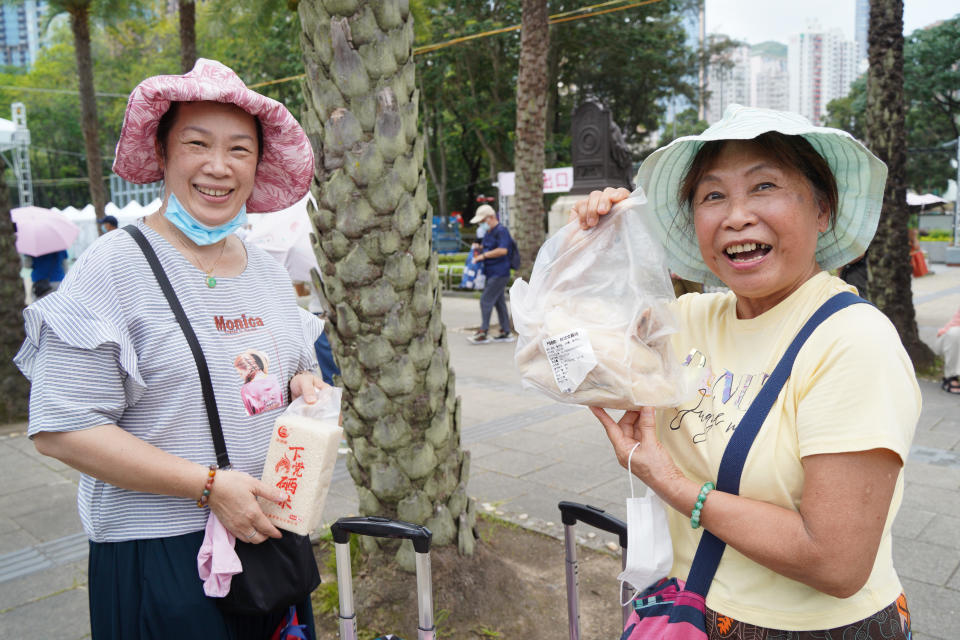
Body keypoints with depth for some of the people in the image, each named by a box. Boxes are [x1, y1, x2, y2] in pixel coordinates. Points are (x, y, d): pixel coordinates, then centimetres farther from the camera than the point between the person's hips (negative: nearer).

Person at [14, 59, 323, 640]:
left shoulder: (269, 271, 7)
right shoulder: (117, 266, -12)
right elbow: (61, 428, -17)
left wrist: (307, 387, -5)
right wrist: (209, 485, -20)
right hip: (160, 554, -5)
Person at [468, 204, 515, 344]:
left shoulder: (501, 231, -13)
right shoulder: (488, 232, 16)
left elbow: (502, 250, -26)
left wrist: (483, 255, -21)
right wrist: (478, 247, 8)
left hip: (499, 273, -10)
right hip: (491, 273, 10)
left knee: (486, 300, -10)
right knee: (499, 302, 12)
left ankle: (483, 333, -6)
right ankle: (506, 332, 18)